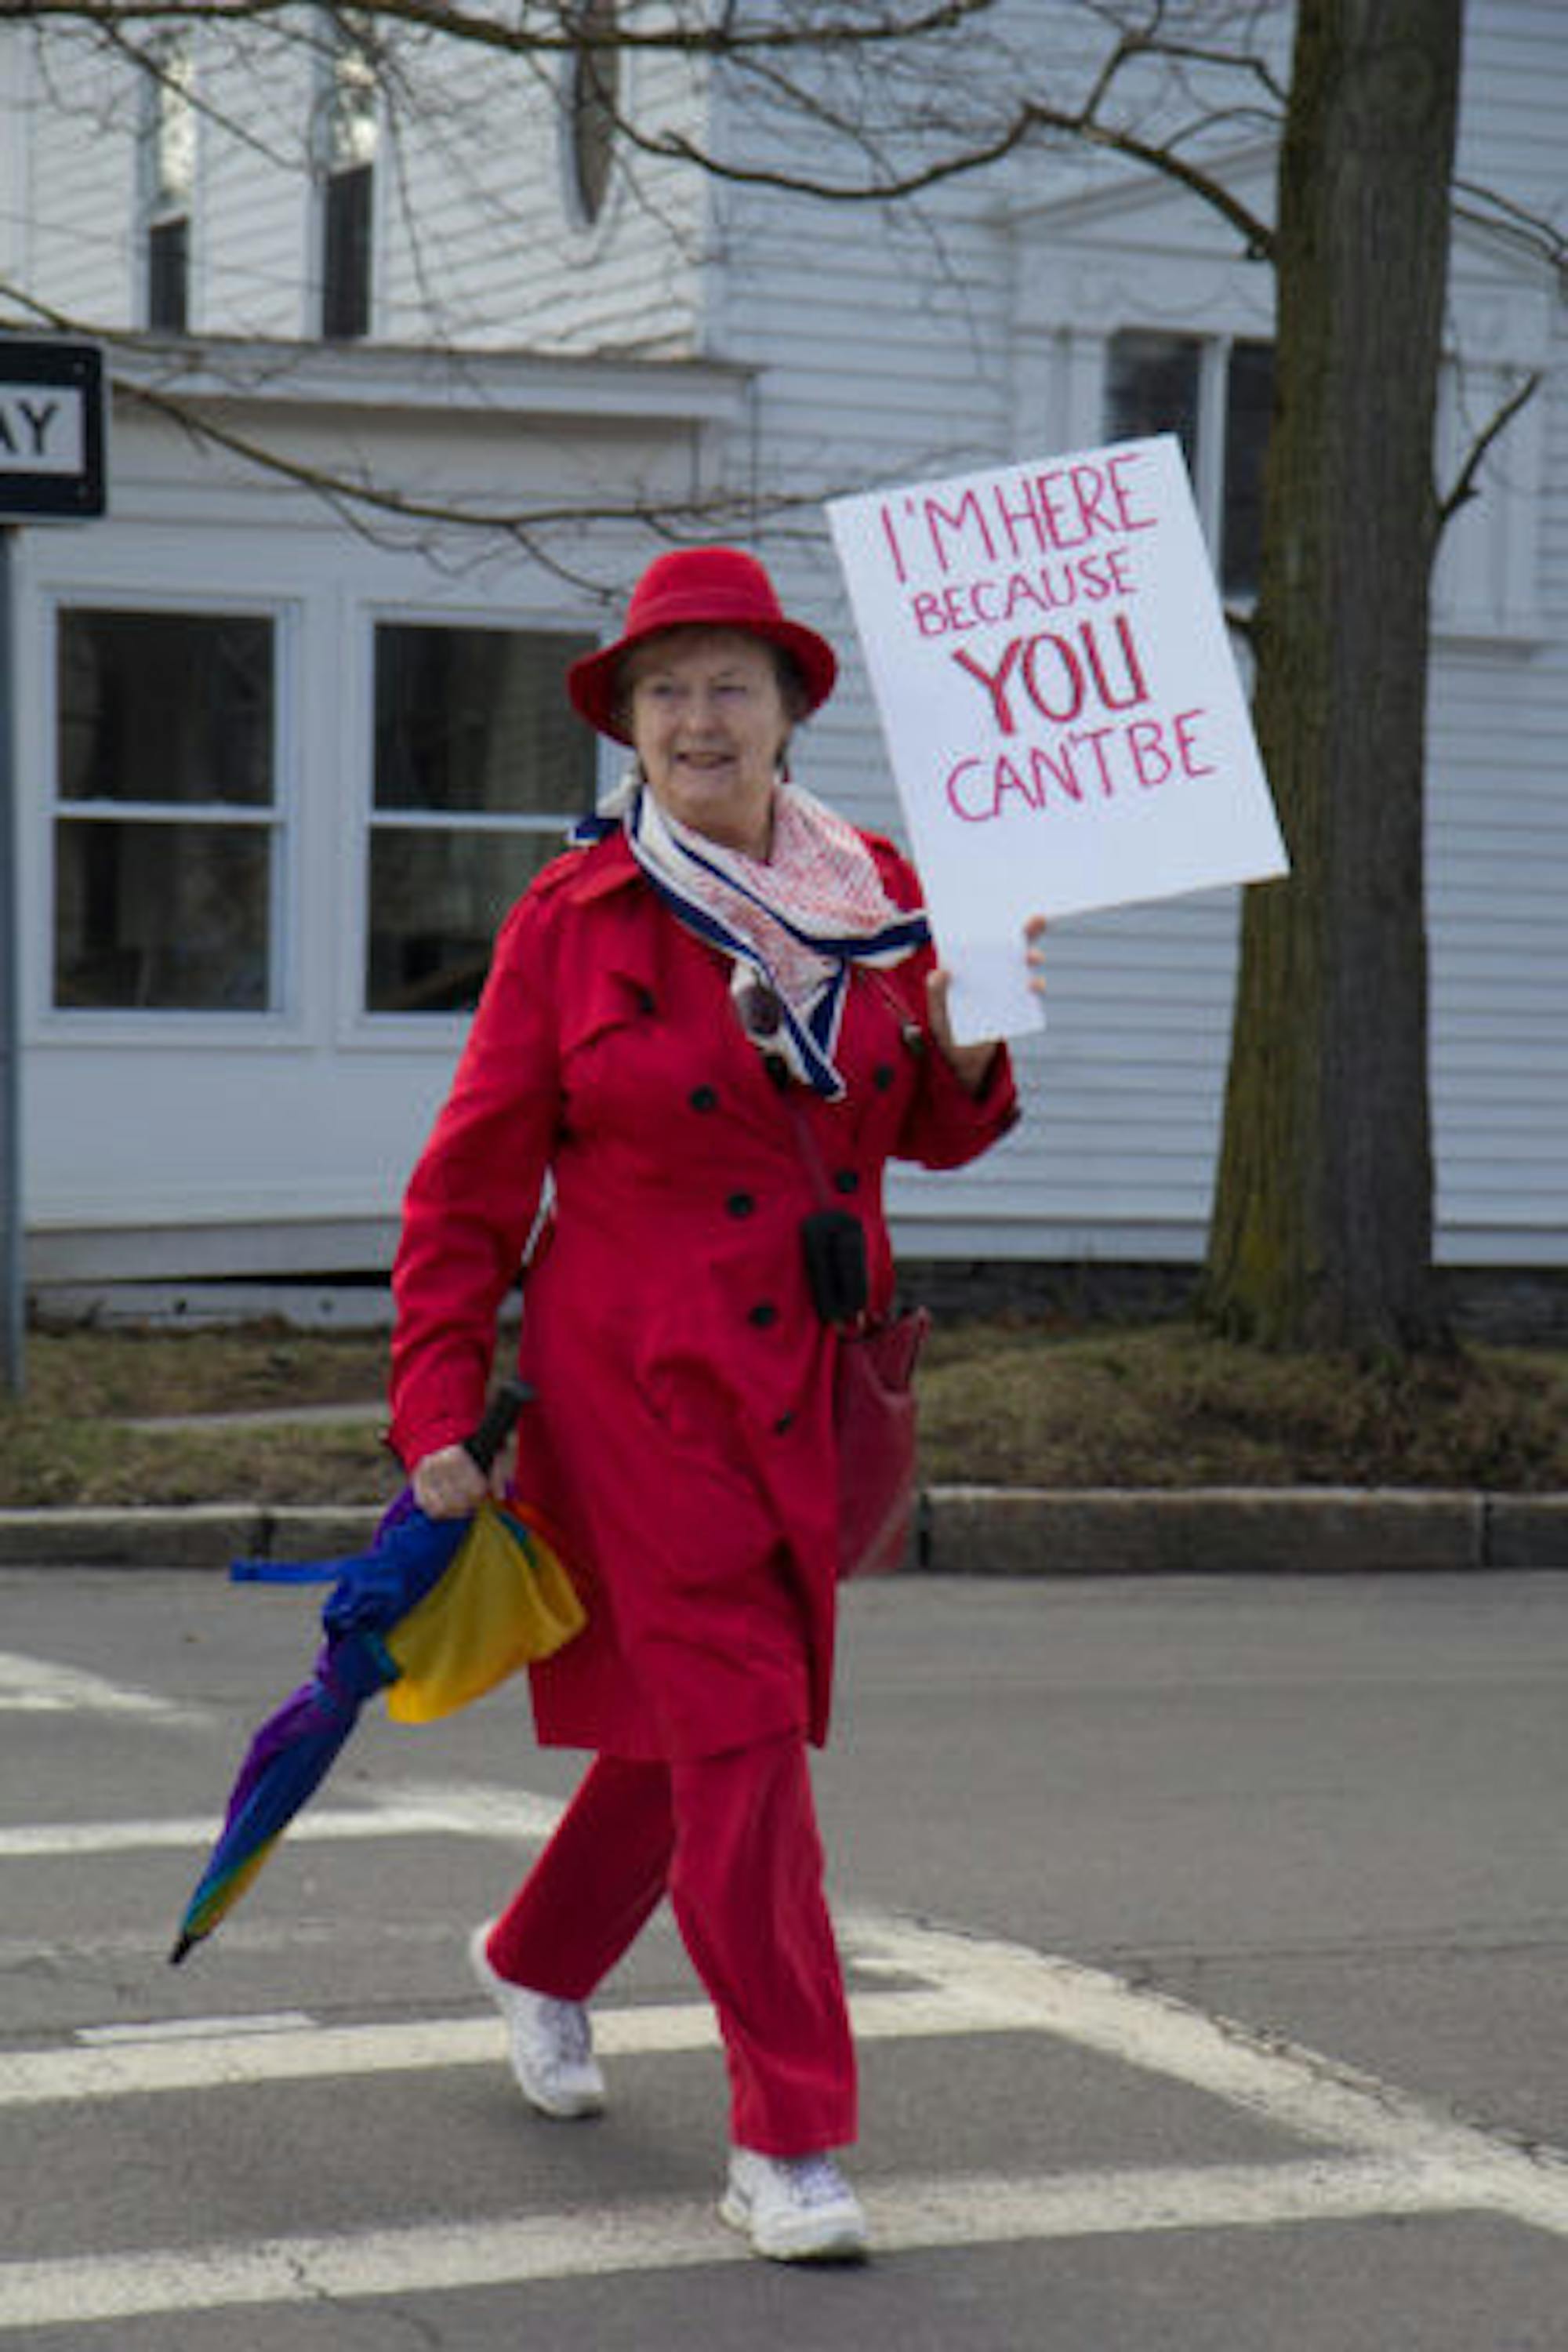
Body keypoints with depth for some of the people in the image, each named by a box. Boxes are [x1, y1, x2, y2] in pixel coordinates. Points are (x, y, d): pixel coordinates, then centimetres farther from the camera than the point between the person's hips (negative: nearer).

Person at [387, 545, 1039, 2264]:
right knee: (735, 1727, -9)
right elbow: (469, 1182, -3)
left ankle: (537, 1961, 45)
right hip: (636, 1377, -5)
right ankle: (787, 2140, -3)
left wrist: (967, 1056, -7)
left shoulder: (877, 895, 4)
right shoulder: (572, 921, -7)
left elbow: (932, 1135, 15)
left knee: (686, 1712, 17)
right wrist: (439, 1407, -7)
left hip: (813, 1379, 5)